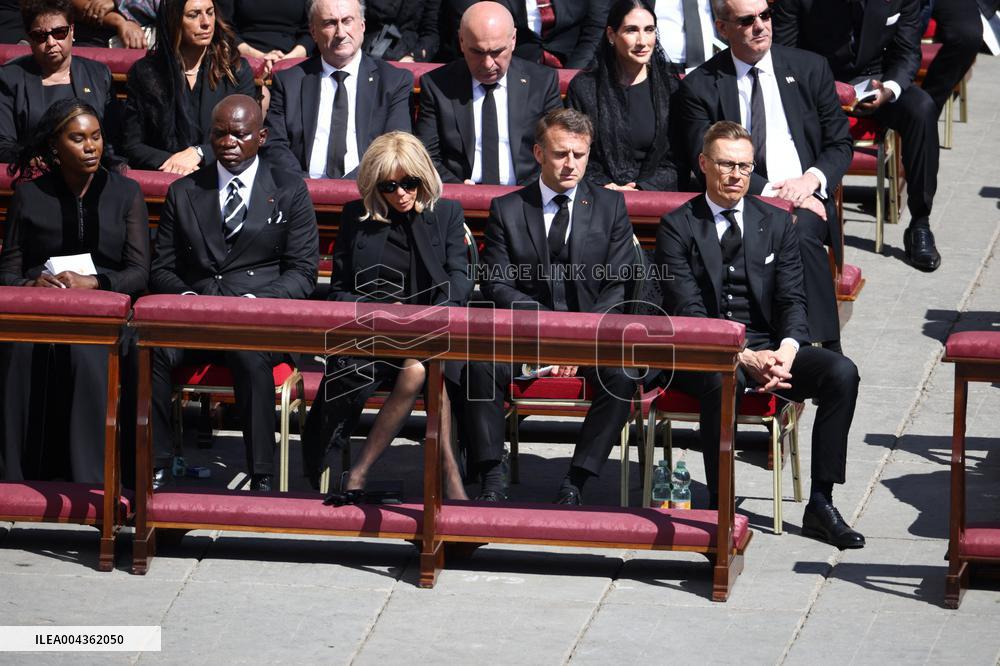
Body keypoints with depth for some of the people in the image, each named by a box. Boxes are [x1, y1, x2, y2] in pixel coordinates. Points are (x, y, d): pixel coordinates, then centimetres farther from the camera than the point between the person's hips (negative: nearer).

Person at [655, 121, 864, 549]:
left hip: (769, 348, 4)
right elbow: (688, 312, -9)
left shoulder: (777, 224, 14)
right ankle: (719, 510, -29)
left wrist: (786, 350, -15)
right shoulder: (678, 227, 1)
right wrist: (744, 357, -22)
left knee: (841, 373, -22)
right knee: (724, 382, -39)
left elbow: (792, 300, 7)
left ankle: (820, 503, -18)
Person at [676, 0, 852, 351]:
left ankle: (828, 348, -32)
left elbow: (840, 144, 12)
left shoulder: (811, 69, 12)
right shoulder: (700, 86, 5)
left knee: (801, 234, -34)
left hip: (806, 195, 1)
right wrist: (769, 191, -13)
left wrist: (811, 179, -10)